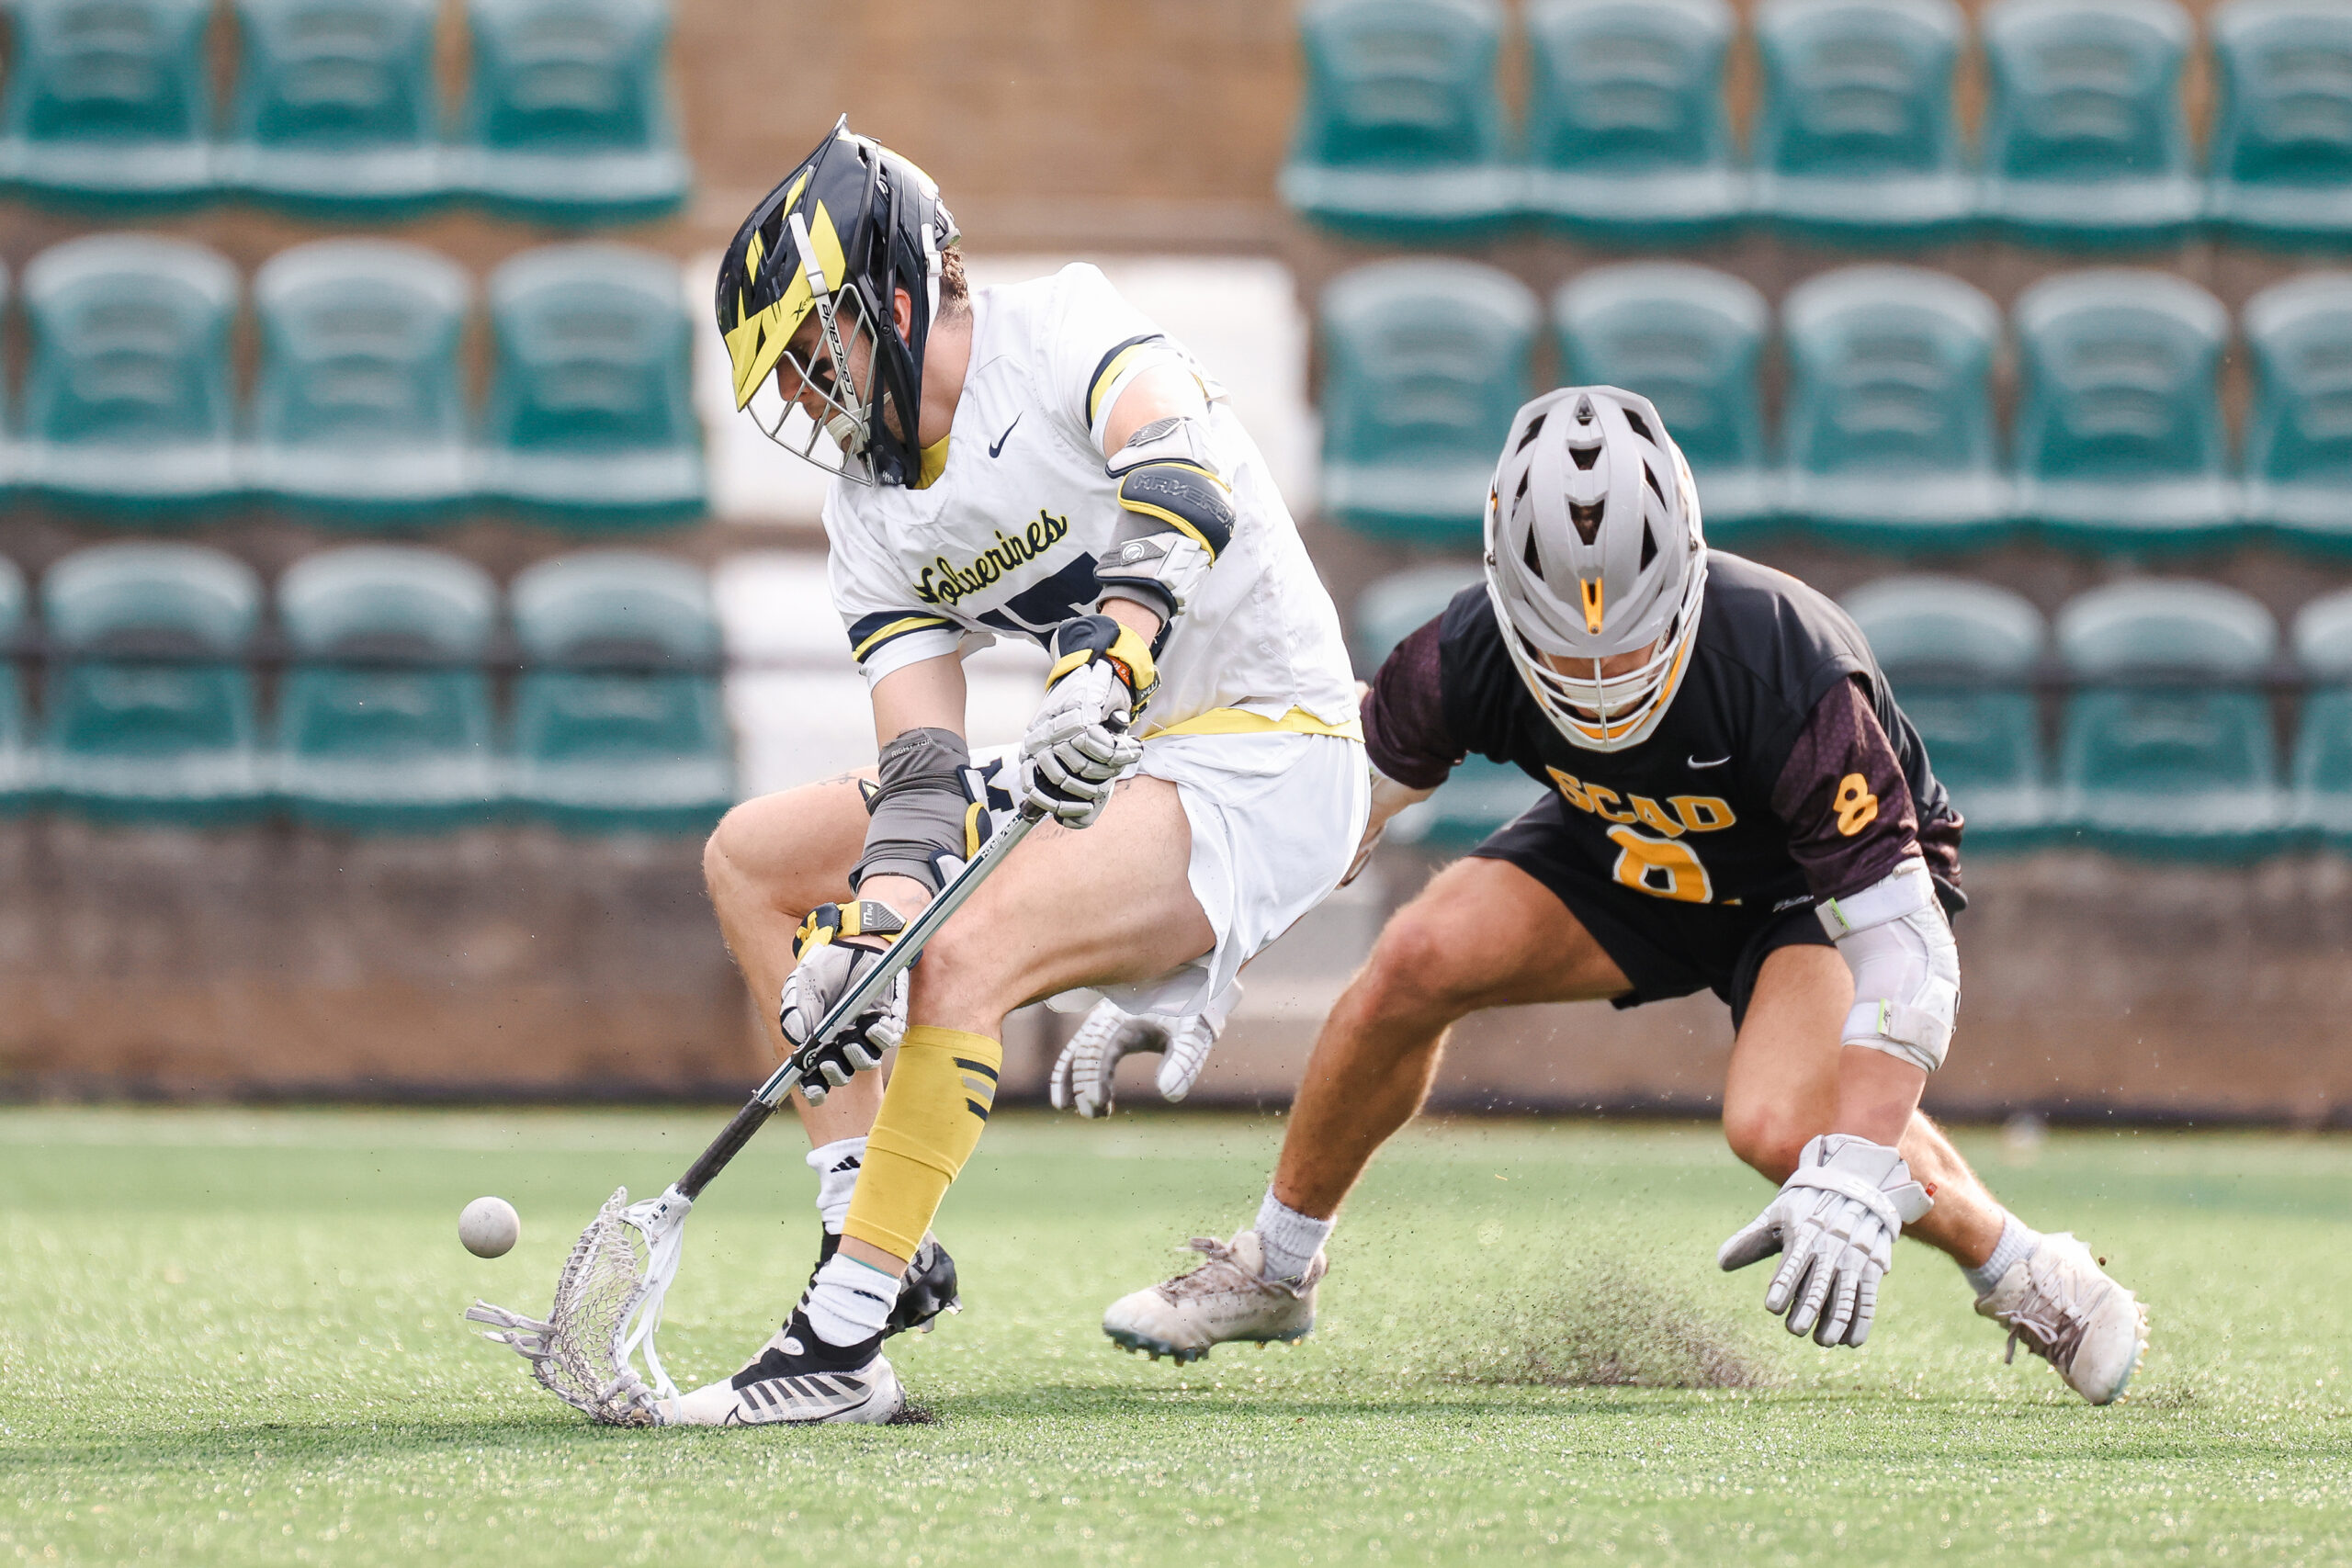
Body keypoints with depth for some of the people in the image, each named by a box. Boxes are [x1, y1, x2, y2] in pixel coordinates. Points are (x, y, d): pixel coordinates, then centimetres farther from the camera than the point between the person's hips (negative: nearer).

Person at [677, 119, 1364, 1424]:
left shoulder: (1058, 330, -12)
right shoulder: (869, 512, 7)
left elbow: (1181, 474, -33)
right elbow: (920, 763, -3)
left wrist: (1112, 660, -49)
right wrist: (869, 924, -22)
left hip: (1264, 754, -9)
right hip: (1102, 768, 9)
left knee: (964, 955, -31)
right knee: (753, 859, 9)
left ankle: (843, 1343, -30)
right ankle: (874, 1243, 4)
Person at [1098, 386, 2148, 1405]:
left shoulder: (1790, 677, -40)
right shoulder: (1466, 659, -28)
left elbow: (1904, 949, -37)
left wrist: (1852, 1187, -44)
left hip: (1831, 882, -4)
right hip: (1629, 855, 4)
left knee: (1778, 1127, -30)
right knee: (1415, 962, -18)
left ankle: (2024, 1278, -4)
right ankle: (1273, 1274, 4)